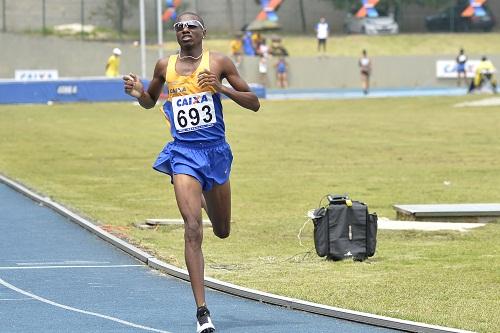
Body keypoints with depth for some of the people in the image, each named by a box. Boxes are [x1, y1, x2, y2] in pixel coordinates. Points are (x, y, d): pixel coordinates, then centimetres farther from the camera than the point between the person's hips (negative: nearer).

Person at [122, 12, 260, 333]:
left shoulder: (219, 62, -1)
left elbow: (254, 103, 0)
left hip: (215, 150, 1)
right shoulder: (165, 66, 5)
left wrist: (222, 88, -16)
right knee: (193, 229, -16)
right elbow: (151, 102, 23)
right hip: (183, 153, -1)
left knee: (222, 231, 18)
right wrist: (139, 93, -1)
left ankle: (204, 197, 57)